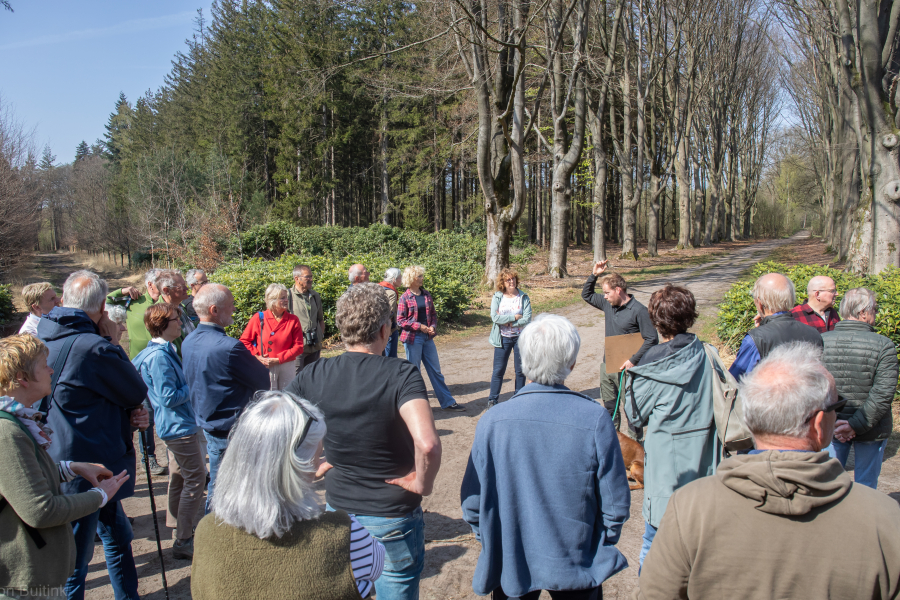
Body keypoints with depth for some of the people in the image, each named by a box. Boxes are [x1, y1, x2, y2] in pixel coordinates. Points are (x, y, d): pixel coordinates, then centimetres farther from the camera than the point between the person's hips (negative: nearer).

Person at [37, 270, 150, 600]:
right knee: (74, 559, 5)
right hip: (86, 469, -9)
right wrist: (110, 340, -7)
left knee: (117, 533, 23)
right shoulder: (94, 349, -26)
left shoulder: (43, 337, 4)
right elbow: (138, 393, -10)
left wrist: (129, 413, -4)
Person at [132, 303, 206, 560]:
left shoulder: (158, 351, 8)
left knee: (180, 478, 23)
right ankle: (184, 543, 2)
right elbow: (170, 397, -26)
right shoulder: (160, 356, -23)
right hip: (179, 427, -11)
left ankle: (177, 527, 39)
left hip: (175, 426, 11)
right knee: (195, 479, -5)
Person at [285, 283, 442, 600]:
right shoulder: (402, 375, -21)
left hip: (338, 510, 4)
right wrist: (423, 483, -17)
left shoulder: (312, 376, -8)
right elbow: (427, 443, -35)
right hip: (394, 517, -4)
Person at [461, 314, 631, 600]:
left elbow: (473, 502, -8)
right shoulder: (595, 420, -20)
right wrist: (600, 549, 7)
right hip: (576, 567, 0)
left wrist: (492, 546, 9)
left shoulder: (492, 421, -17)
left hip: (509, 567, 1)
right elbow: (616, 504, -12)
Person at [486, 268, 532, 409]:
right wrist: (515, 317, -14)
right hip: (503, 338, -1)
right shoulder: (497, 297, -2)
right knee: (498, 370, 2)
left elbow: (527, 319, -9)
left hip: (520, 337, 1)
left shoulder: (523, 297, 0)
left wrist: (508, 322, -15)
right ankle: (492, 399, 12)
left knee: (520, 370, 8)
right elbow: (495, 317, -13)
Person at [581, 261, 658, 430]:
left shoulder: (639, 311, -15)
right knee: (609, 406, 17)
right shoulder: (607, 304, 5)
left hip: (626, 368, -7)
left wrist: (633, 360, -20)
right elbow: (586, 295, 21)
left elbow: (652, 339, -17)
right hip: (607, 365, 7)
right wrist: (594, 275, 6)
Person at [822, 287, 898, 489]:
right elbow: (884, 392, -18)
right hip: (871, 431, -2)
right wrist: (857, 424, -16)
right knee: (866, 486, 14)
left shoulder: (821, 341, -7)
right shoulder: (884, 345, -14)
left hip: (830, 427, 2)